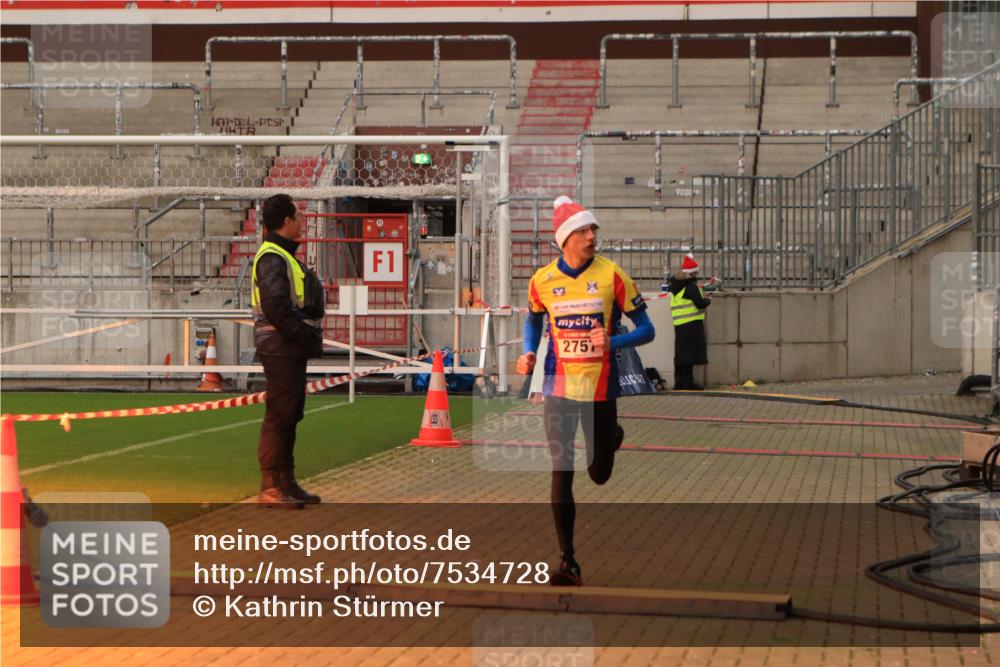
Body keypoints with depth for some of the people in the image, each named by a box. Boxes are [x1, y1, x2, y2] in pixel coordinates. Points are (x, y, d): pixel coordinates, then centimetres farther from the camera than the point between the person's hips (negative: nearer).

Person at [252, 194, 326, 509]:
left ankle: (286, 482, 22)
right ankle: (270, 488, -6)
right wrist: (305, 337, -19)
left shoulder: (284, 255, 19)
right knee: (279, 415, -8)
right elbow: (276, 306, -24)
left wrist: (310, 338, 9)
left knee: (290, 415, 14)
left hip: (292, 349, 11)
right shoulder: (272, 258, -14)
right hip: (281, 348, -11)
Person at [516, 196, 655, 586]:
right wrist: (529, 353, 2)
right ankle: (568, 562, 3)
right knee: (561, 475, -4)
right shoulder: (543, 280, -1)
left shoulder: (612, 275, -8)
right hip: (559, 389, 1)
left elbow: (646, 329, -4)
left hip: (600, 388, -1)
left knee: (599, 475, 10)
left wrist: (613, 342, -23)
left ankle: (610, 439, 46)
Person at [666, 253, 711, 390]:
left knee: (681, 353, 12)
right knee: (690, 353, -5)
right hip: (692, 324, -8)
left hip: (678, 324, 8)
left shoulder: (675, 286, 13)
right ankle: (688, 382, -6)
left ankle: (679, 382, 14)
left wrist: (702, 297, 16)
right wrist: (708, 300, 4)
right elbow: (700, 304, -17)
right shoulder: (691, 286, -13)